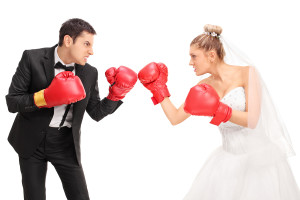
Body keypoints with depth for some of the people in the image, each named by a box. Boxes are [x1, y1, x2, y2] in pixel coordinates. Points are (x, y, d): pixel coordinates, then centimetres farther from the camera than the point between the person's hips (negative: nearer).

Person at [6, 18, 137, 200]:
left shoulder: (90, 73, -3)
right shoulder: (32, 59, -11)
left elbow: (96, 113, 4)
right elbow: (12, 102, -13)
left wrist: (116, 94, -12)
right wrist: (45, 97, -29)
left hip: (66, 143, 2)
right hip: (32, 140, -2)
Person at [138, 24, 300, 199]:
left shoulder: (246, 73, -10)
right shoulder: (204, 87, 5)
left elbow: (252, 120, -18)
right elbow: (175, 118, 8)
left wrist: (218, 110, -29)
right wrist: (159, 88, 5)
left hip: (259, 156, -5)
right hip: (229, 158, 5)